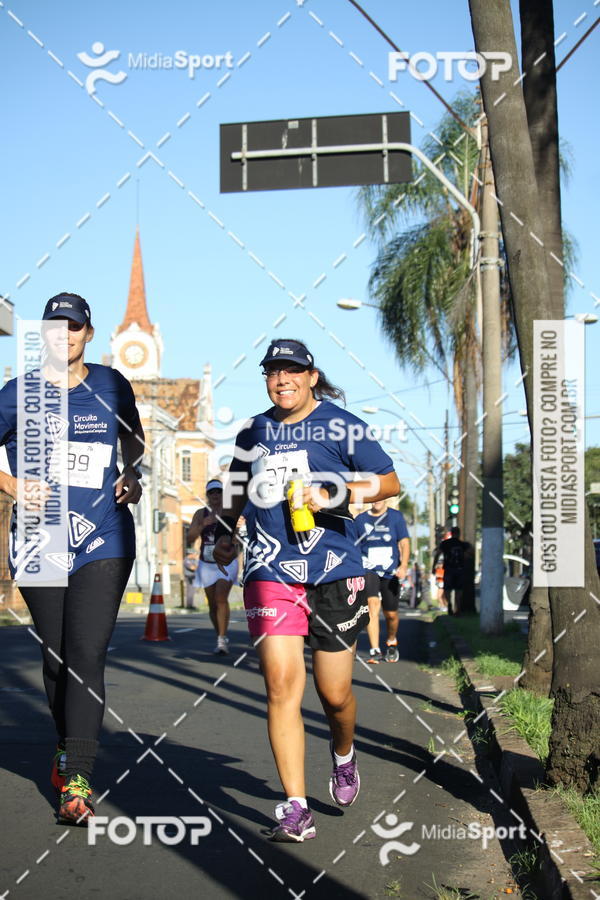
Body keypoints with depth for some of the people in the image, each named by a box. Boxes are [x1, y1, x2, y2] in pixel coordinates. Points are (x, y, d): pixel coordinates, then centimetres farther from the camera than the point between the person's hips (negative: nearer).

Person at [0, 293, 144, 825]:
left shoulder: (110, 386, 7)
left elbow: (134, 439, 24)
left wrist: (133, 475, 6)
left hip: (104, 540, -1)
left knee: (87, 655, -11)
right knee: (56, 656, 9)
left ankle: (77, 780, -11)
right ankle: (70, 747, 32)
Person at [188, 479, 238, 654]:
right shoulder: (201, 514, 1)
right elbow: (190, 538, -7)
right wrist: (203, 524, -22)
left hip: (227, 563, -2)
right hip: (207, 565, 3)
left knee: (221, 598, -21)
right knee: (212, 605, 9)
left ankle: (222, 640, -21)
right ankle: (221, 638, 26)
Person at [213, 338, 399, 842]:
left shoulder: (341, 426, 0)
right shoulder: (254, 433, 13)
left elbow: (390, 482, -1)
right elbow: (239, 490, 28)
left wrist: (335, 495, -14)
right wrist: (225, 533, 13)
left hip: (335, 573, -2)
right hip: (270, 572, 2)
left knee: (334, 693, 4)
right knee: (281, 684, -12)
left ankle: (344, 754, 40)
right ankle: (295, 809, -7)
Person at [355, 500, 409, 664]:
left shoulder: (396, 516, 4)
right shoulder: (360, 519, 6)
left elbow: (404, 543, 0)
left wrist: (403, 566, -14)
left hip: (390, 572, 1)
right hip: (368, 570, -1)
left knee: (391, 614, 7)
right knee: (372, 605, -21)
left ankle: (391, 643, 37)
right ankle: (375, 651, -23)